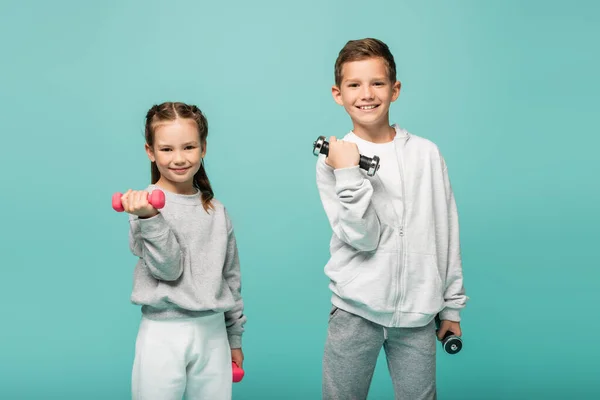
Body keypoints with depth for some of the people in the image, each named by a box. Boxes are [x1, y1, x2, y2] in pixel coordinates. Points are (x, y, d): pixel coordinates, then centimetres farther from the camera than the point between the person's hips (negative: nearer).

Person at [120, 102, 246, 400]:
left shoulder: (217, 211, 6)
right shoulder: (146, 203, -7)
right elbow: (167, 268, -16)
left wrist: (235, 337, 17)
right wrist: (149, 218, -31)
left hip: (213, 331, 4)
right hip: (163, 334, -4)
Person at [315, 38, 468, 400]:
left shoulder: (427, 153, 2)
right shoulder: (335, 158, -4)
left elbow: (447, 233, 8)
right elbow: (363, 237, -12)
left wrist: (452, 304, 10)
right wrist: (348, 174, -22)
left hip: (418, 315, 2)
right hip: (355, 313, -1)